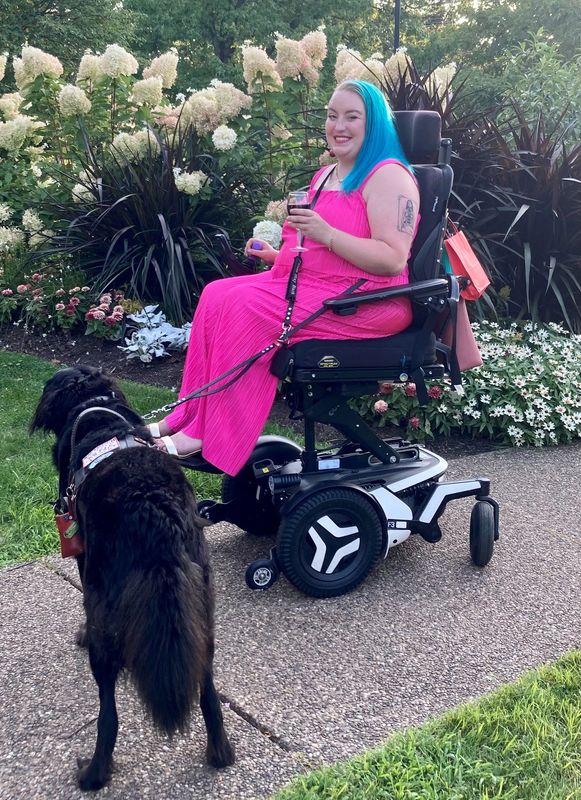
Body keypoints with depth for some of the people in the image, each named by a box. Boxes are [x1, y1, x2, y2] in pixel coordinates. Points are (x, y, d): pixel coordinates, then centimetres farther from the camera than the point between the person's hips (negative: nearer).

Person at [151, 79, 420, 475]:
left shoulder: (388, 176, -7)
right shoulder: (326, 176, 20)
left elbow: (392, 260, -19)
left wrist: (326, 234, -26)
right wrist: (276, 254, 11)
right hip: (306, 286, 9)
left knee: (248, 308, -26)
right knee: (217, 295, -11)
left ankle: (207, 435, -19)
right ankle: (187, 417, -13)